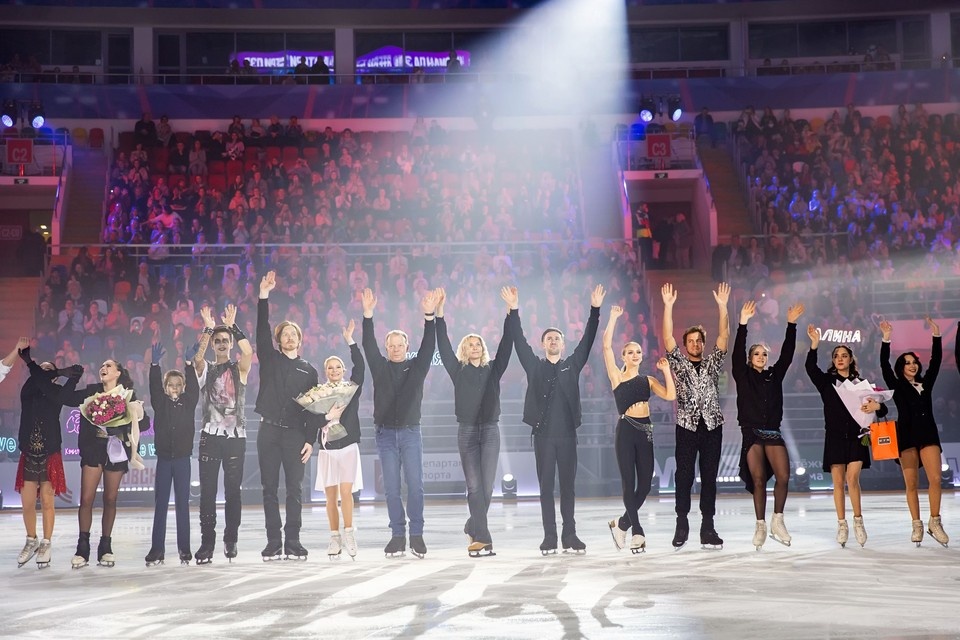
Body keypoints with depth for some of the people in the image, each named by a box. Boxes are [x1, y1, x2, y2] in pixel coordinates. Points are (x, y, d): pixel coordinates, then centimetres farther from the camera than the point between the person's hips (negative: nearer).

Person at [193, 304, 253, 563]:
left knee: (233, 491, 2)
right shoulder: (205, 368, 11)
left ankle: (231, 539, 11)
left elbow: (248, 352, -13)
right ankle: (207, 541, 0)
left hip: (236, 436, 0)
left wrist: (232, 325, -9)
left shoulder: (239, 368, 8)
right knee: (207, 491, -2)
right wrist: (208, 327, -15)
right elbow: (197, 356, -12)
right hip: (211, 435, 1)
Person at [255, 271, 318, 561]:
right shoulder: (269, 359, 11)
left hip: (296, 433, 0)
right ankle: (273, 542, 4)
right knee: (270, 488, 1)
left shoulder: (309, 371, 12)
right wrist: (264, 297, -12)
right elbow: (262, 330, -3)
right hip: (269, 431, 0)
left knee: (294, 489, -1)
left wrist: (310, 439, -2)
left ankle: (293, 542, 3)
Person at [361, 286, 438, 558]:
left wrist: (429, 316, -18)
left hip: (410, 432, -1)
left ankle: (416, 534, 1)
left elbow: (428, 346, -5)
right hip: (385, 433, 1)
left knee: (415, 485, -4)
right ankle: (398, 535, 7)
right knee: (391, 488, 2)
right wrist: (368, 315, -14)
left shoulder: (416, 367, 7)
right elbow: (368, 345, -2)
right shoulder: (380, 368, 9)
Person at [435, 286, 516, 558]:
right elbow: (443, 346, 0)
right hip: (467, 431, -1)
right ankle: (483, 539, -7)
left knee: (487, 487, 0)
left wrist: (512, 310, -7)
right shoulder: (458, 371, 7)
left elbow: (507, 344, 2)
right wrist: (439, 313, -10)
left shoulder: (493, 370, 10)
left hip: (490, 430, 1)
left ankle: (473, 528, 21)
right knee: (474, 487, -6)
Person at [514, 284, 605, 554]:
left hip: (567, 433, 1)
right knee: (546, 487, 2)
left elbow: (587, 340, 4)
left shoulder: (572, 365, 10)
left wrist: (595, 309, -4)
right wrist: (513, 312, -7)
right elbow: (519, 341, 1)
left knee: (568, 486, 5)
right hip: (543, 434, -1)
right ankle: (549, 537, 5)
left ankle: (569, 535, 10)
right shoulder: (534, 366, 8)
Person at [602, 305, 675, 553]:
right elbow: (606, 346, -6)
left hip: (645, 432, 4)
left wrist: (666, 370, -1)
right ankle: (637, 532, 3)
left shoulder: (648, 380, 13)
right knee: (629, 483, -4)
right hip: (626, 431, -4)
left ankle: (621, 524, 22)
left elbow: (670, 395, 0)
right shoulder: (617, 376, 3)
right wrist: (613, 318, -5)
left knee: (645, 484, 3)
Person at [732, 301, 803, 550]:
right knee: (758, 480, -4)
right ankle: (761, 525, 5)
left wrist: (791, 324, 1)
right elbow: (737, 353, -5)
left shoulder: (775, 375, 14)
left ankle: (777, 521, 4)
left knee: (783, 477, -11)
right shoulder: (743, 377, 7)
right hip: (751, 433, -2)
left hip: (773, 432, 2)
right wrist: (743, 323, -14)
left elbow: (787, 354, 8)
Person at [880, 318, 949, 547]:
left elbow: (936, 362, 12)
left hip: (928, 433, 2)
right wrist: (886, 339, -11)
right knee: (911, 484, -1)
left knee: (935, 479, -10)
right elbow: (884, 366, -3)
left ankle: (935, 523, -3)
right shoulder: (897, 385, 7)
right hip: (907, 436, -2)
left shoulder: (925, 383, 16)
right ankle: (917, 525, 4)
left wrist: (936, 336, 5)